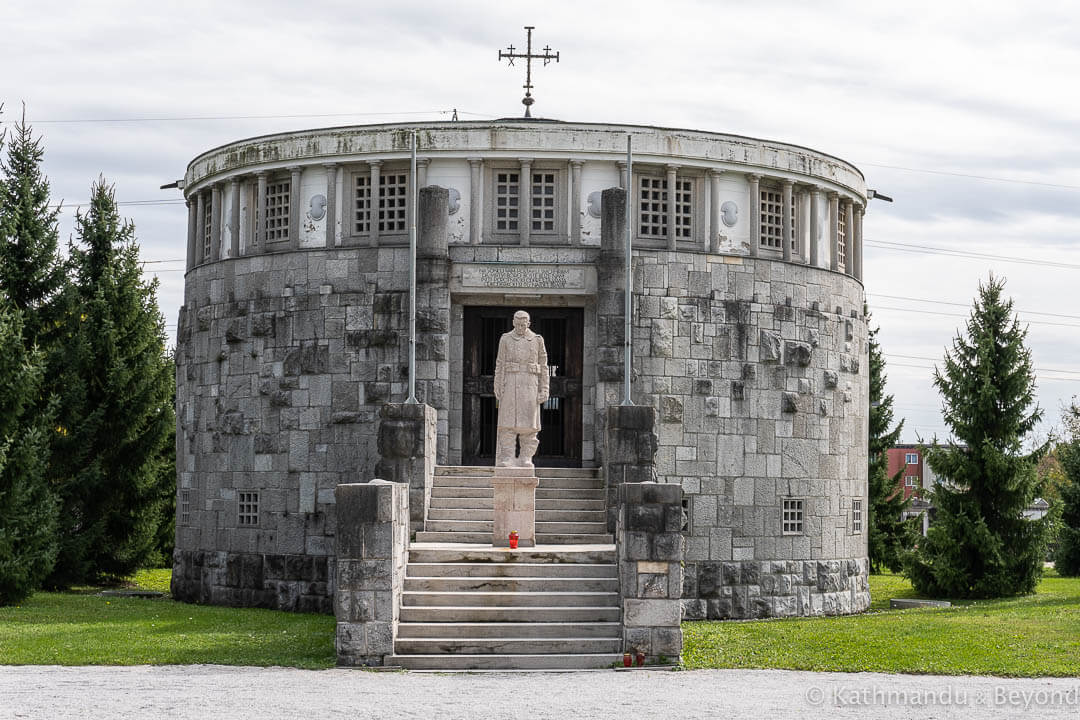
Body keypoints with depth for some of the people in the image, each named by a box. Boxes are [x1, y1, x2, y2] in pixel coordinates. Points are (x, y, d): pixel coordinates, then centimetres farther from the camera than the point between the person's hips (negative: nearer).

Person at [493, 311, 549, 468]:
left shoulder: (537, 340, 7)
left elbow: (543, 366, 7)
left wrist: (544, 390, 0)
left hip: (530, 385, 1)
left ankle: (526, 458, 6)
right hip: (510, 384, -1)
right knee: (508, 422, -7)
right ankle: (506, 459, -7)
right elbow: (500, 364, 4)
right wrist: (498, 388, -4)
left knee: (529, 424, -1)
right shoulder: (505, 339, 6)